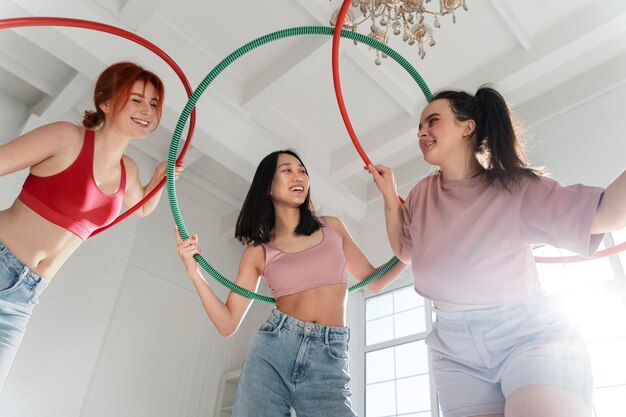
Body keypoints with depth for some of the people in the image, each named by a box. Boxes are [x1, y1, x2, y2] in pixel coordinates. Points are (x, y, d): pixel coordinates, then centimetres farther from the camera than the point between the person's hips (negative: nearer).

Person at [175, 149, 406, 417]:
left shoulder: (332, 227, 11)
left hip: (328, 361, 0)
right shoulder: (258, 251, 6)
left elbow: (373, 281, 17)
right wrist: (194, 272, -7)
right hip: (272, 353, 0)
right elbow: (228, 324, 4)